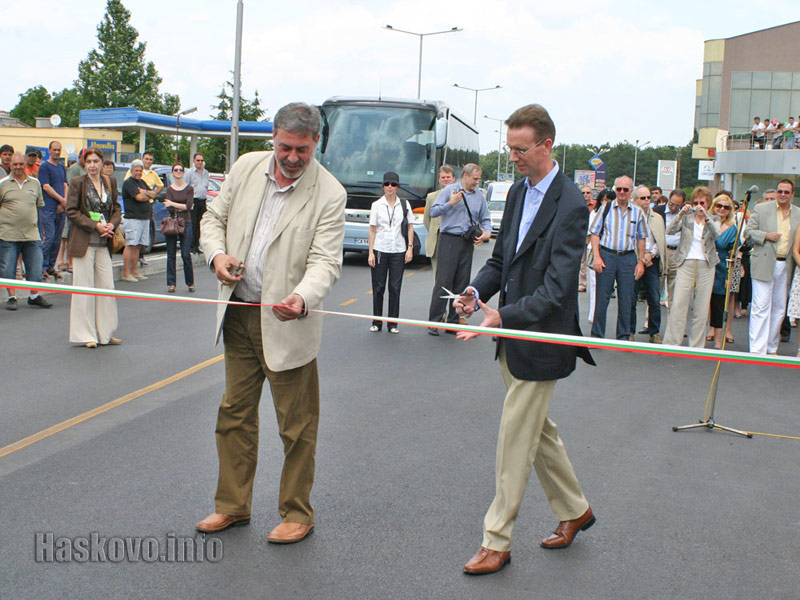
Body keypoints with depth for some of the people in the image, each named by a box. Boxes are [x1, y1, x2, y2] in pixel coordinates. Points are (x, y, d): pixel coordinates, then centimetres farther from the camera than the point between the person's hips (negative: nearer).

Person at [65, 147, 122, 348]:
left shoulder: (110, 182, 9)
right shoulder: (77, 183, -4)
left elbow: (117, 207, 14)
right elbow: (71, 211, -7)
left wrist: (112, 224, -6)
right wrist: (95, 226, -14)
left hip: (104, 243, 5)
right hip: (84, 241, -4)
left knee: (107, 286, 6)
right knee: (84, 287, 0)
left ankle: (105, 333, 17)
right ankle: (86, 335, 7)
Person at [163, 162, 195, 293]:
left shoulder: (189, 189, 5)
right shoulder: (169, 189, 7)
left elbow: (189, 206, -8)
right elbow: (169, 208, -4)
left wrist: (173, 204, -12)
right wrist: (183, 207, -10)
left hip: (185, 223, -1)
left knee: (186, 254, -5)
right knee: (171, 254, 2)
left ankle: (190, 283, 7)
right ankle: (171, 284, 7)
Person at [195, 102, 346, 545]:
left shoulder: (329, 194, -12)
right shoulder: (246, 168, 2)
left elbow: (325, 261, -18)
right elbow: (214, 217, 14)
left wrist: (302, 298, -38)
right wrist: (217, 254, -7)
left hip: (286, 322, -5)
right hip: (238, 315, 5)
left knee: (296, 426, 3)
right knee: (234, 413, 15)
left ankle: (297, 513, 20)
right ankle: (233, 505, 31)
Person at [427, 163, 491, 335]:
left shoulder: (479, 196, 13)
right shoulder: (449, 190, 1)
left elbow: (485, 219, 18)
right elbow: (433, 212, -2)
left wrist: (487, 232, -2)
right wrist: (450, 203, -14)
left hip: (468, 243, 5)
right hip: (449, 240, -5)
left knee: (462, 284, 6)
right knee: (443, 282, -8)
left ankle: (453, 322, 13)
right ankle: (434, 322, -4)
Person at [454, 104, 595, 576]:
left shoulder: (570, 205, -18)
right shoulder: (518, 191, 8)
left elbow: (558, 289, -23)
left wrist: (503, 317, -31)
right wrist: (478, 290, -4)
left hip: (541, 339, -8)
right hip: (513, 333, 8)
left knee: (515, 440, -1)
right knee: (537, 429, 19)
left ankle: (497, 541, 11)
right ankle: (574, 509, 38)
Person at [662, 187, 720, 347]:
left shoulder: (714, 220, 9)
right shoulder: (686, 218, 7)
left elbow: (717, 234, -13)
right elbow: (669, 231, -8)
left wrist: (706, 217, -24)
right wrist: (680, 215, -20)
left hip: (706, 266, 1)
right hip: (686, 265, -1)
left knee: (702, 309, 3)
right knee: (678, 305, -8)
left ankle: (697, 347, 11)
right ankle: (671, 344, -4)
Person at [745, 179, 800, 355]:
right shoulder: (761, 209, 2)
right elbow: (748, 231, 2)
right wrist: (766, 235, -14)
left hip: (785, 266, 4)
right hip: (764, 265, -4)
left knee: (779, 309, 9)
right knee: (761, 308, -7)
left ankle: (772, 348, 20)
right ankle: (757, 349, -6)